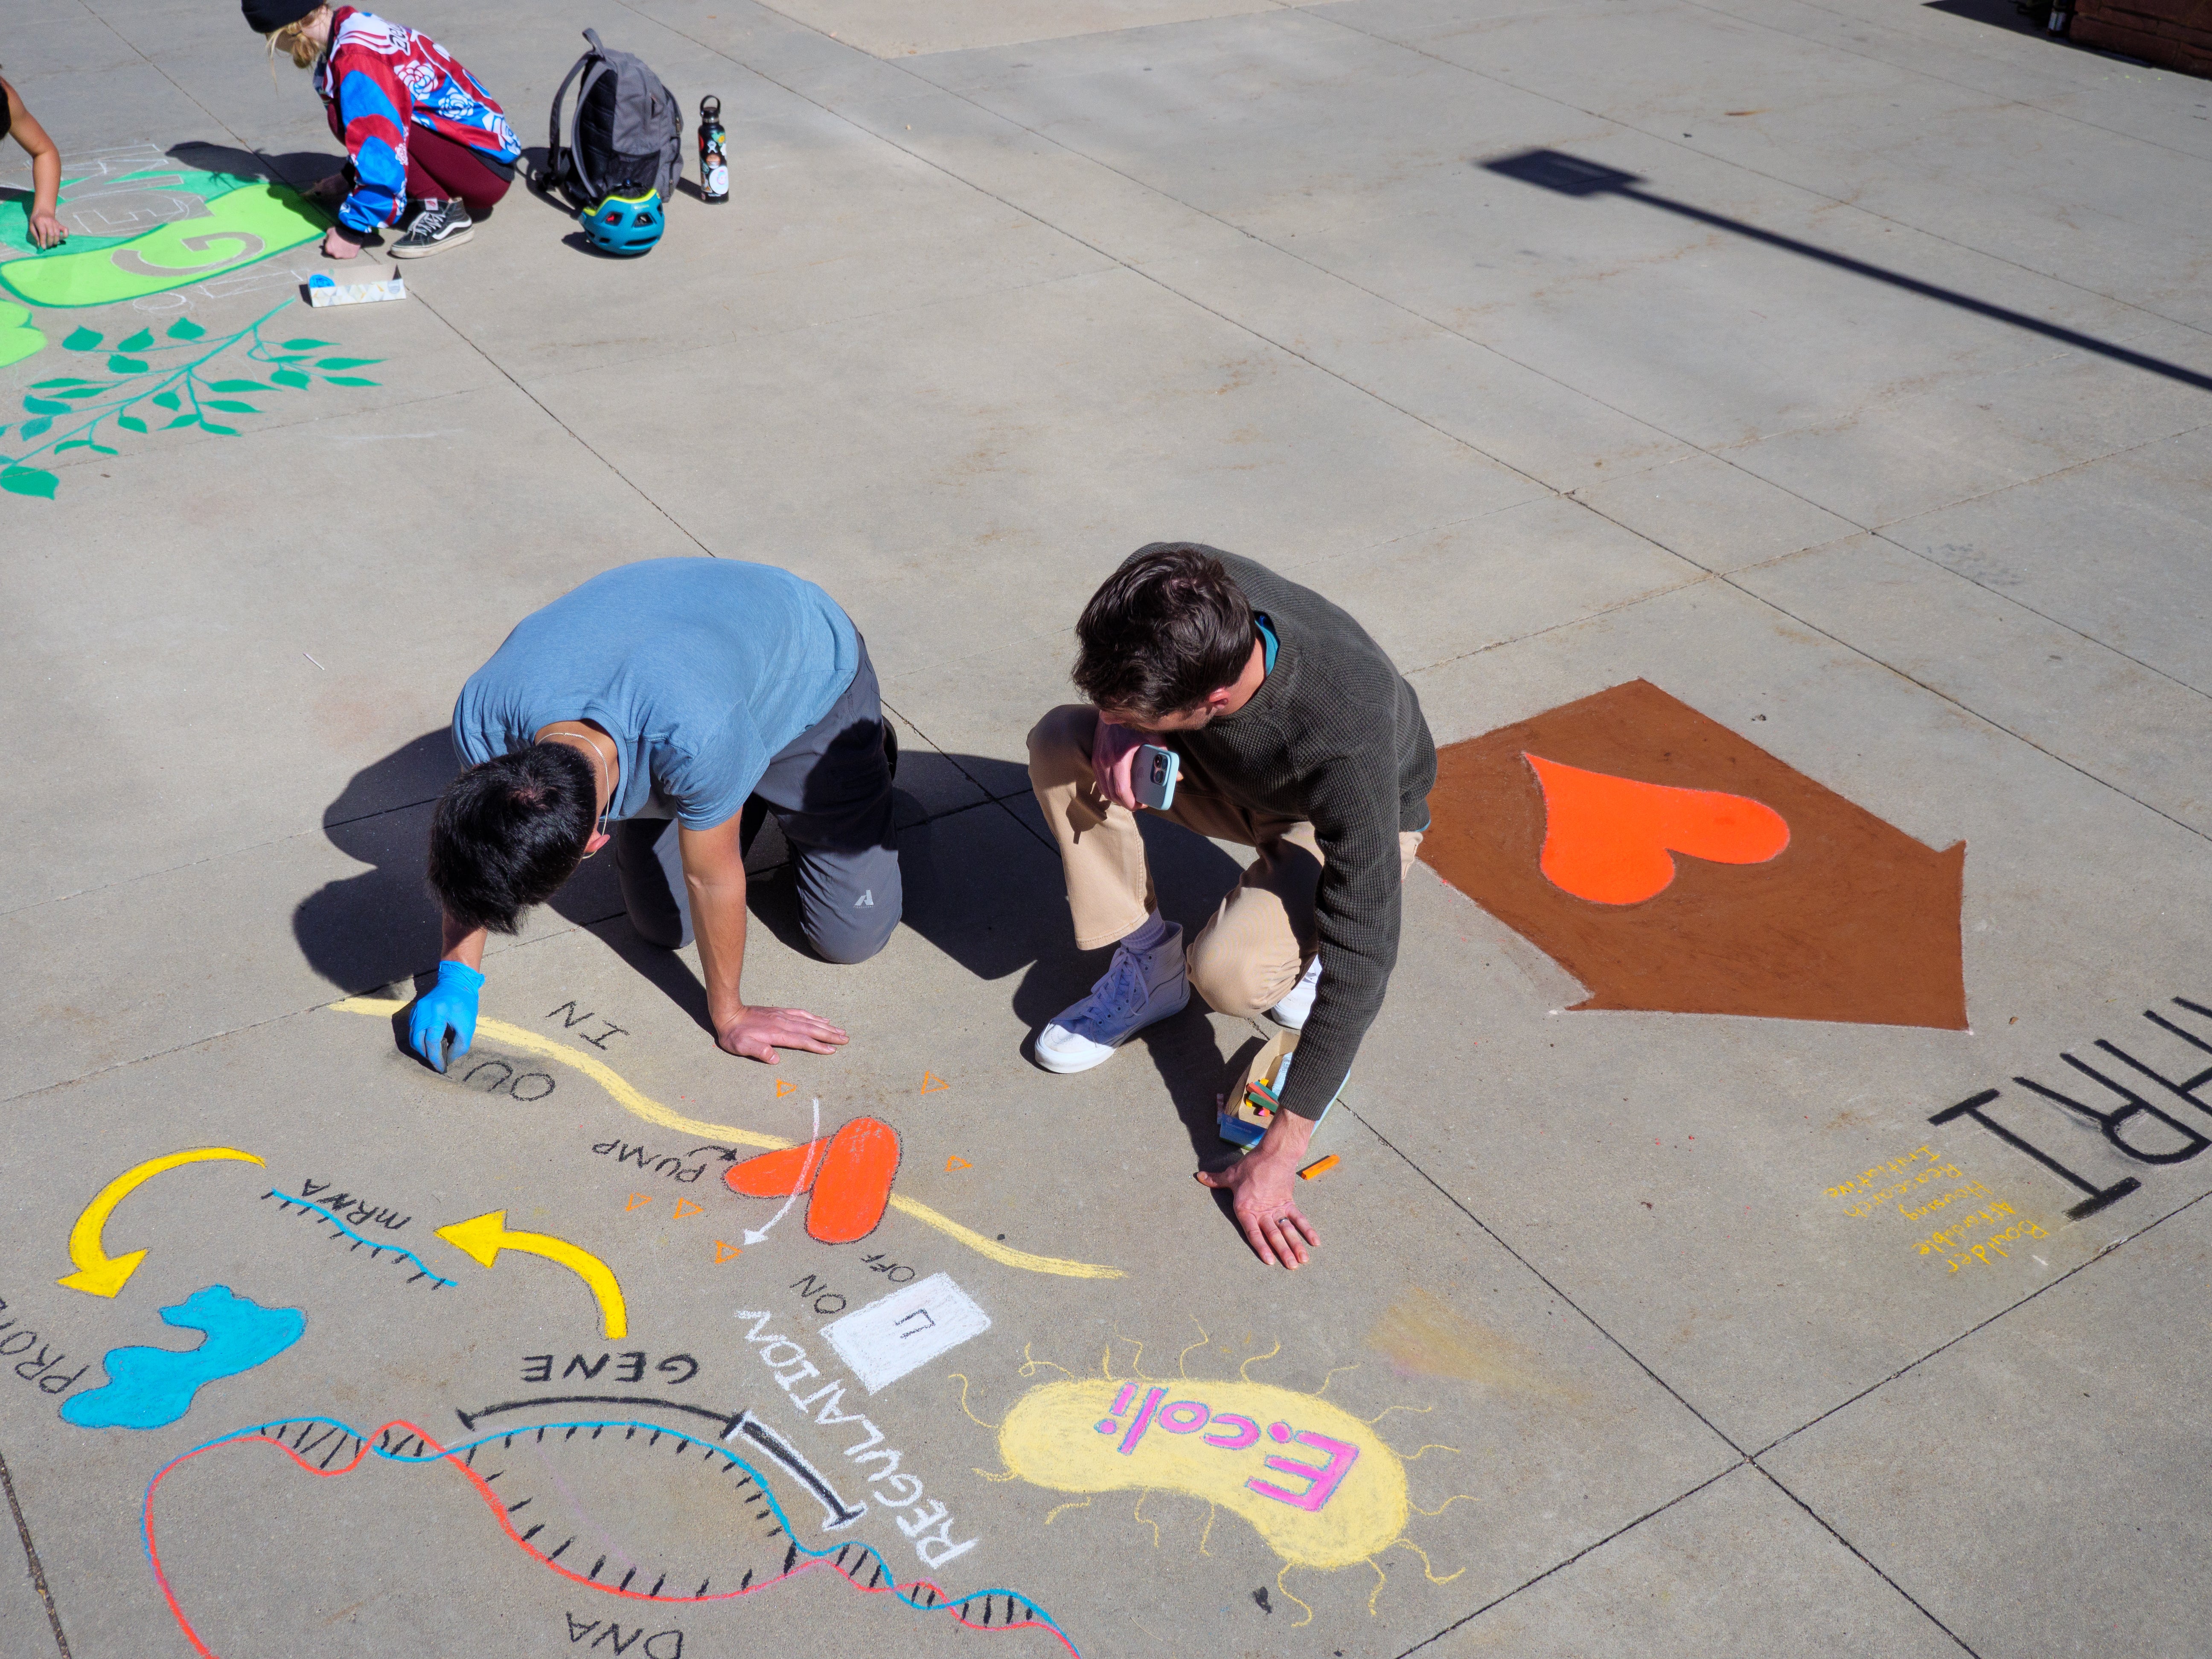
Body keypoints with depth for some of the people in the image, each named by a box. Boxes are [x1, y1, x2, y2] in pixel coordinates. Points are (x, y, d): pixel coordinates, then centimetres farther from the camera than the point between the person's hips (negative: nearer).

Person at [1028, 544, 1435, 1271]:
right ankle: (1147, 965, -6)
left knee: (1228, 974, -33)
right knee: (1060, 741, -22)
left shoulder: (1345, 739, -44)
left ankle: (1303, 941, 3)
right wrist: (1120, 722, -29)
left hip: (1357, 821, -5)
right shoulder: (1162, 586, -31)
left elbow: (1363, 959, -37)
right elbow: (1117, 701, -3)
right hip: (1228, 774, 5)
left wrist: (1277, 1154, -34)